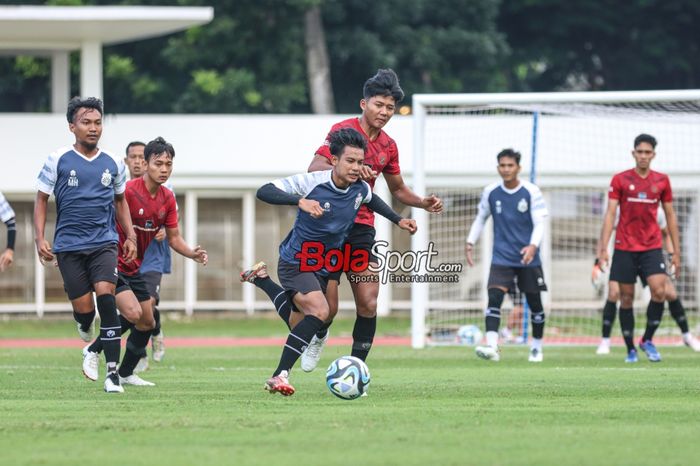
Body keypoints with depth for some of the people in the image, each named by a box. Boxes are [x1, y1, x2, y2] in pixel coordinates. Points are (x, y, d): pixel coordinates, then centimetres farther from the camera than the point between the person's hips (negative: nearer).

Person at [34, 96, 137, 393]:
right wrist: (40, 238, -6)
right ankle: (85, 326, 39)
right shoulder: (58, 161, -1)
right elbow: (41, 200, 4)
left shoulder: (113, 163, 7)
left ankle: (113, 372, -17)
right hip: (68, 246, -1)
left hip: (104, 243, 1)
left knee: (105, 296, -19)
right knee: (83, 307, -3)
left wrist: (131, 237, 13)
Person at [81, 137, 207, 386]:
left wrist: (193, 253, -10)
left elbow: (174, 238, 9)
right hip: (113, 263, -8)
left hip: (134, 269, 8)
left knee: (147, 323, 10)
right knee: (133, 313, -23)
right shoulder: (128, 191, -20)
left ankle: (126, 374, 27)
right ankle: (93, 351, -2)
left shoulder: (167, 198, 3)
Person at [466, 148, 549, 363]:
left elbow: (540, 223, -10)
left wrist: (533, 245, -27)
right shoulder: (490, 192, 1)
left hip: (528, 257, -1)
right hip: (501, 257, 1)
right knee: (494, 298, -19)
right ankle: (492, 346, -29)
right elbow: (480, 218, 16)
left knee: (534, 303, 9)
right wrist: (470, 243, 7)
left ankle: (537, 348, 28)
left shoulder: (531, 192, -7)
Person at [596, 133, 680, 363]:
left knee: (659, 291, -16)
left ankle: (648, 340, 2)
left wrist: (676, 252, 8)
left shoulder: (662, 181, 6)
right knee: (626, 299, 1)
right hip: (625, 248, -1)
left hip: (652, 248, 1)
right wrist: (603, 248, -11)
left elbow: (670, 216, 11)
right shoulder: (620, 180, 0)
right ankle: (630, 349, 12)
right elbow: (610, 214, -2)